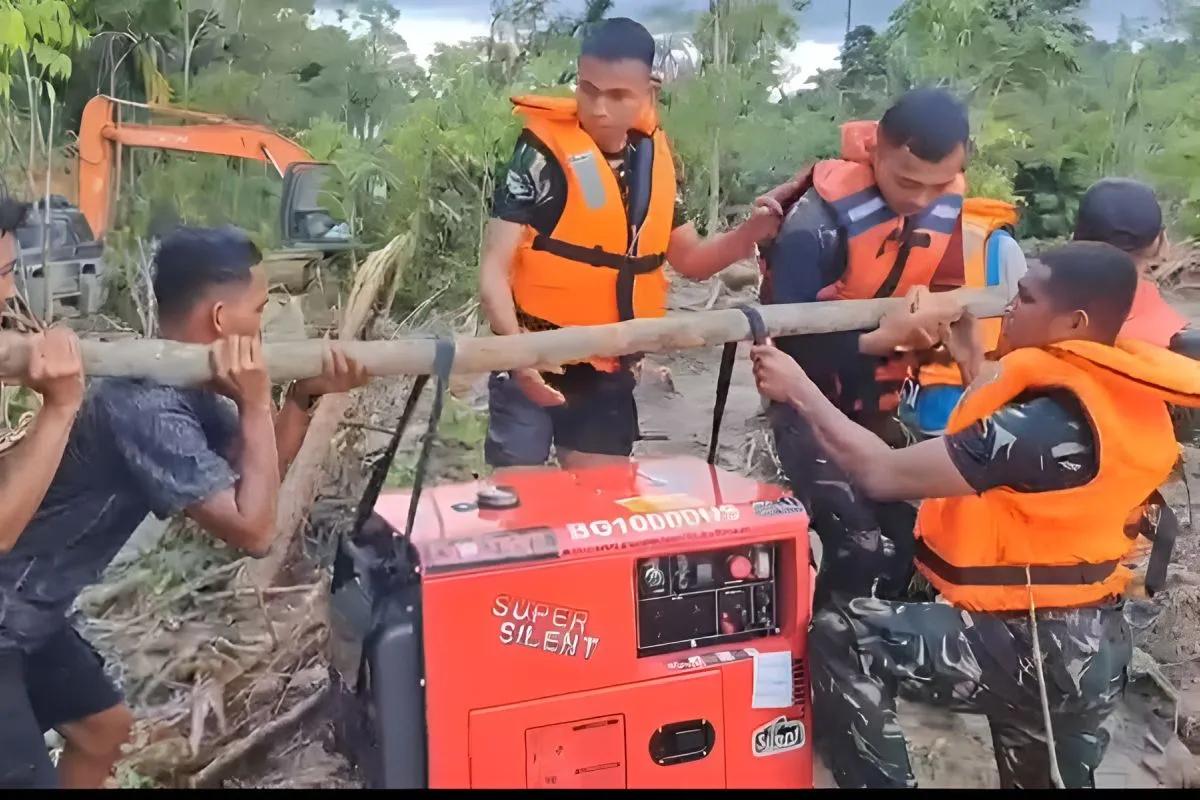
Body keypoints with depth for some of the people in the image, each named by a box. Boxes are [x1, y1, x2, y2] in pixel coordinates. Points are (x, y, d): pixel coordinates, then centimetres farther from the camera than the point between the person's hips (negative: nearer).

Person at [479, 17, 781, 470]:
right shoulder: (543, 153, -13)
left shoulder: (652, 158, 5)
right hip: (536, 366, -5)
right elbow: (494, 270, -16)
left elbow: (690, 259, 15)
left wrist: (748, 235, -4)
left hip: (609, 372, 5)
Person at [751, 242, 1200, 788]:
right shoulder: (1121, 395, 0)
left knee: (838, 640, -5)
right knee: (1044, 778, 28)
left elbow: (882, 474, -26)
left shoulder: (1053, 422, -27)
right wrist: (967, 353, 23)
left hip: (1029, 647, -9)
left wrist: (800, 391, -17)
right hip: (1087, 646, 9)